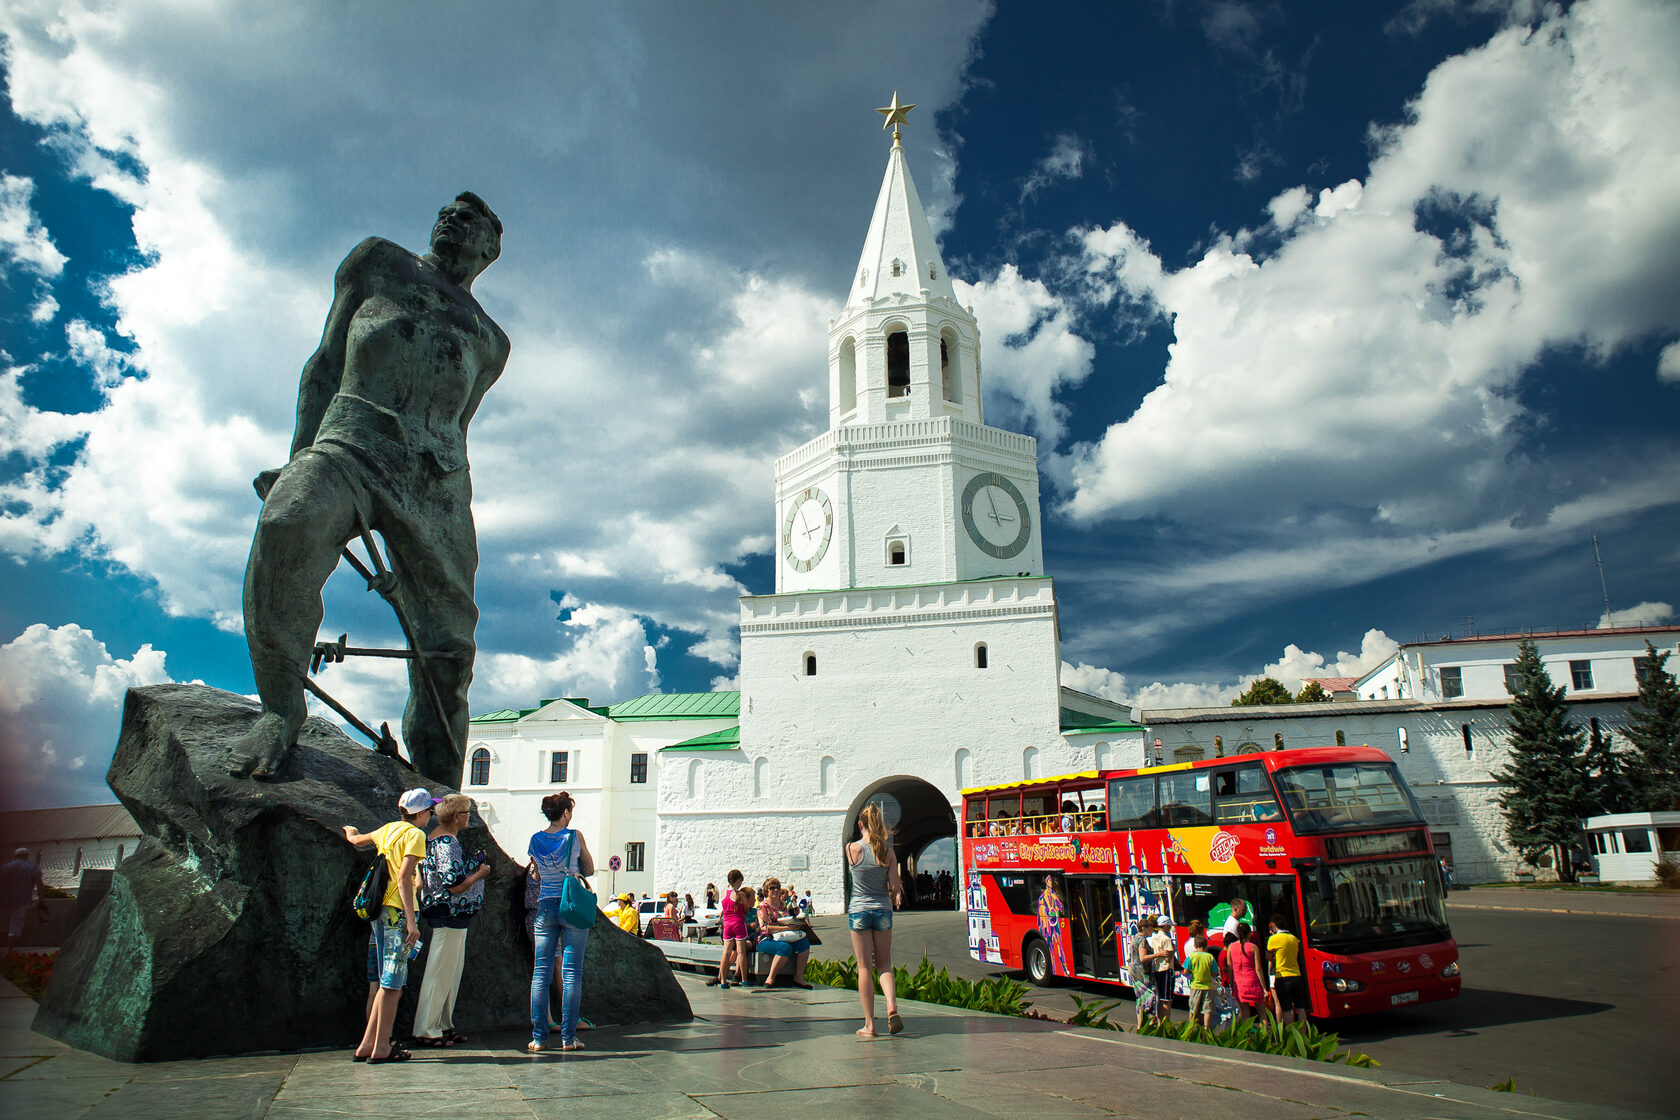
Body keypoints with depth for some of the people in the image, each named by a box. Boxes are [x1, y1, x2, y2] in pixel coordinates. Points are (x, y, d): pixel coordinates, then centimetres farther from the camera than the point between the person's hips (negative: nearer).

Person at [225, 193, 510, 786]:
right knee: (287, 525, -37)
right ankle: (282, 707, -22)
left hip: (436, 479, 2)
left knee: (448, 652, -10)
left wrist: (414, 544, 17)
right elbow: (326, 365, 16)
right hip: (350, 443, -2)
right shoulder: (379, 262, 23)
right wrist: (299, 460, 2)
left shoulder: (490, 340, 27)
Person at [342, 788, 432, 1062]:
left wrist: (350, 832, 58)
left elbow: (358, 840, 33)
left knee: (379, 981, 13)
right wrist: (411, 922, -20)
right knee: (393, 982, -3)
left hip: (379, 911, 8)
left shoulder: (388, 829, 13)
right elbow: (404, 879, -18)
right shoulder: (415, 834, -10)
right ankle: (381, 1047, 0)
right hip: (398, 911, -8)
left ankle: (367, 1044, 18)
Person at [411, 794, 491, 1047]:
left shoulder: (436, 838, 13)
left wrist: (475, 862, 15)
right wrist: (479, 873, -9)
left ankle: (443, 1026, 23)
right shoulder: (447, 843, -20)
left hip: (450, 917, 11)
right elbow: (455, 886, -24)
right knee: (440, 973, -2)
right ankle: (426, 1030, 6)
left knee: (452, 972, 16)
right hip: (451, 915, -11)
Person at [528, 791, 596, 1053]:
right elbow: (590, 870, 6)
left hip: (545, 906, 3)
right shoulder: (575, 836, -4)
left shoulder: (535, 840, 5)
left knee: (541, 973, 6)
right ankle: (568, 1037, 3)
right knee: (572, 972, 2)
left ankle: (539, 1037, 5)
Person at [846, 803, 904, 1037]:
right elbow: (895, 886, -5)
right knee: (884, 964, 15)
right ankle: (892, 1006, -9)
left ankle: (869, 1025, 6)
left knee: (864, 968, 5)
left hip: (859, 911, -2)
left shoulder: (852, 848, -7)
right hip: (883, 910, 2)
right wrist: (895, 895, 19)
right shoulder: (887, 852, -4)